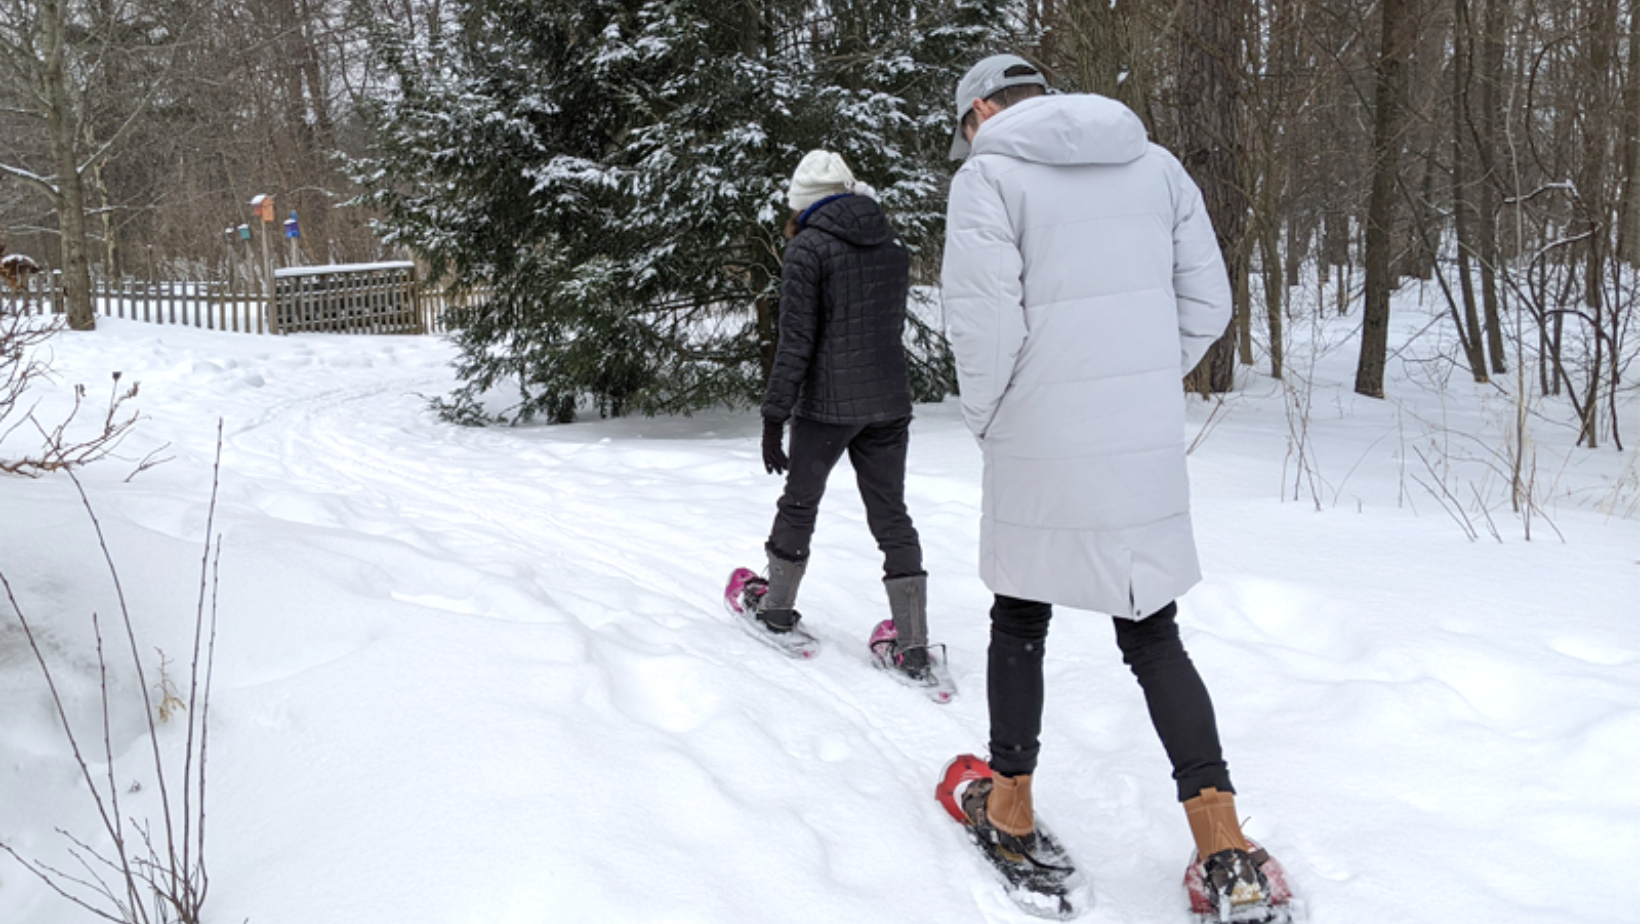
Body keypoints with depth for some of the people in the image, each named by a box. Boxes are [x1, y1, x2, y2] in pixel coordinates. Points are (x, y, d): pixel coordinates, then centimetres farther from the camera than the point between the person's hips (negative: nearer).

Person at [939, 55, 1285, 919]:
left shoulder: (988, 175, -7)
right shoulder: (1156, 164, 9)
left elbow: (985, 323, -15)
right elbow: (1206, 304, 6)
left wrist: (984, 415, 1)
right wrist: (1141, 389, 13)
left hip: (1041, 452, -4)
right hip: (1150, 448, 4)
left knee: (1019, 624, 16)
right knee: (1151, 634, 13)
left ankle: (1010, 807, 29)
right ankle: (1225, 850, 8)